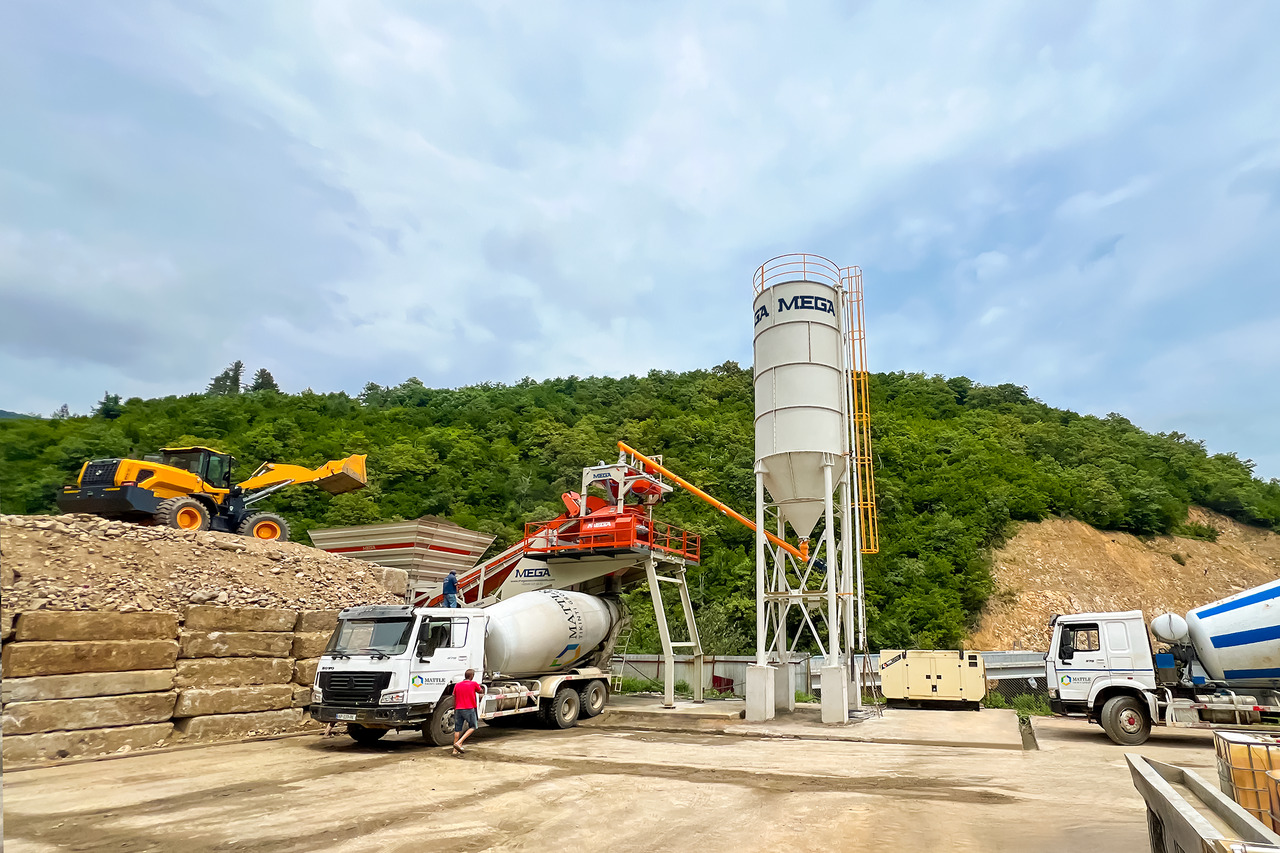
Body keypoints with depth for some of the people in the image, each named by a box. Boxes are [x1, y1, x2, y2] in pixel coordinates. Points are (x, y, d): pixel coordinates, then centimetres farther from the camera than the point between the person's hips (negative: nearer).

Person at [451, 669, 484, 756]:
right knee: (473, 727, 8)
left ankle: (455, 750, 11)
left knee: (457, 729, 11)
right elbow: (480, 691, 15)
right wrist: (479, 686, 36)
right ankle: (459, 743, -7)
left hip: (458, 709, 5)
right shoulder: (474, 684, -2)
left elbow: (454, 698, 12)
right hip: (469, 709, -5)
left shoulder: (457, 685, 9)